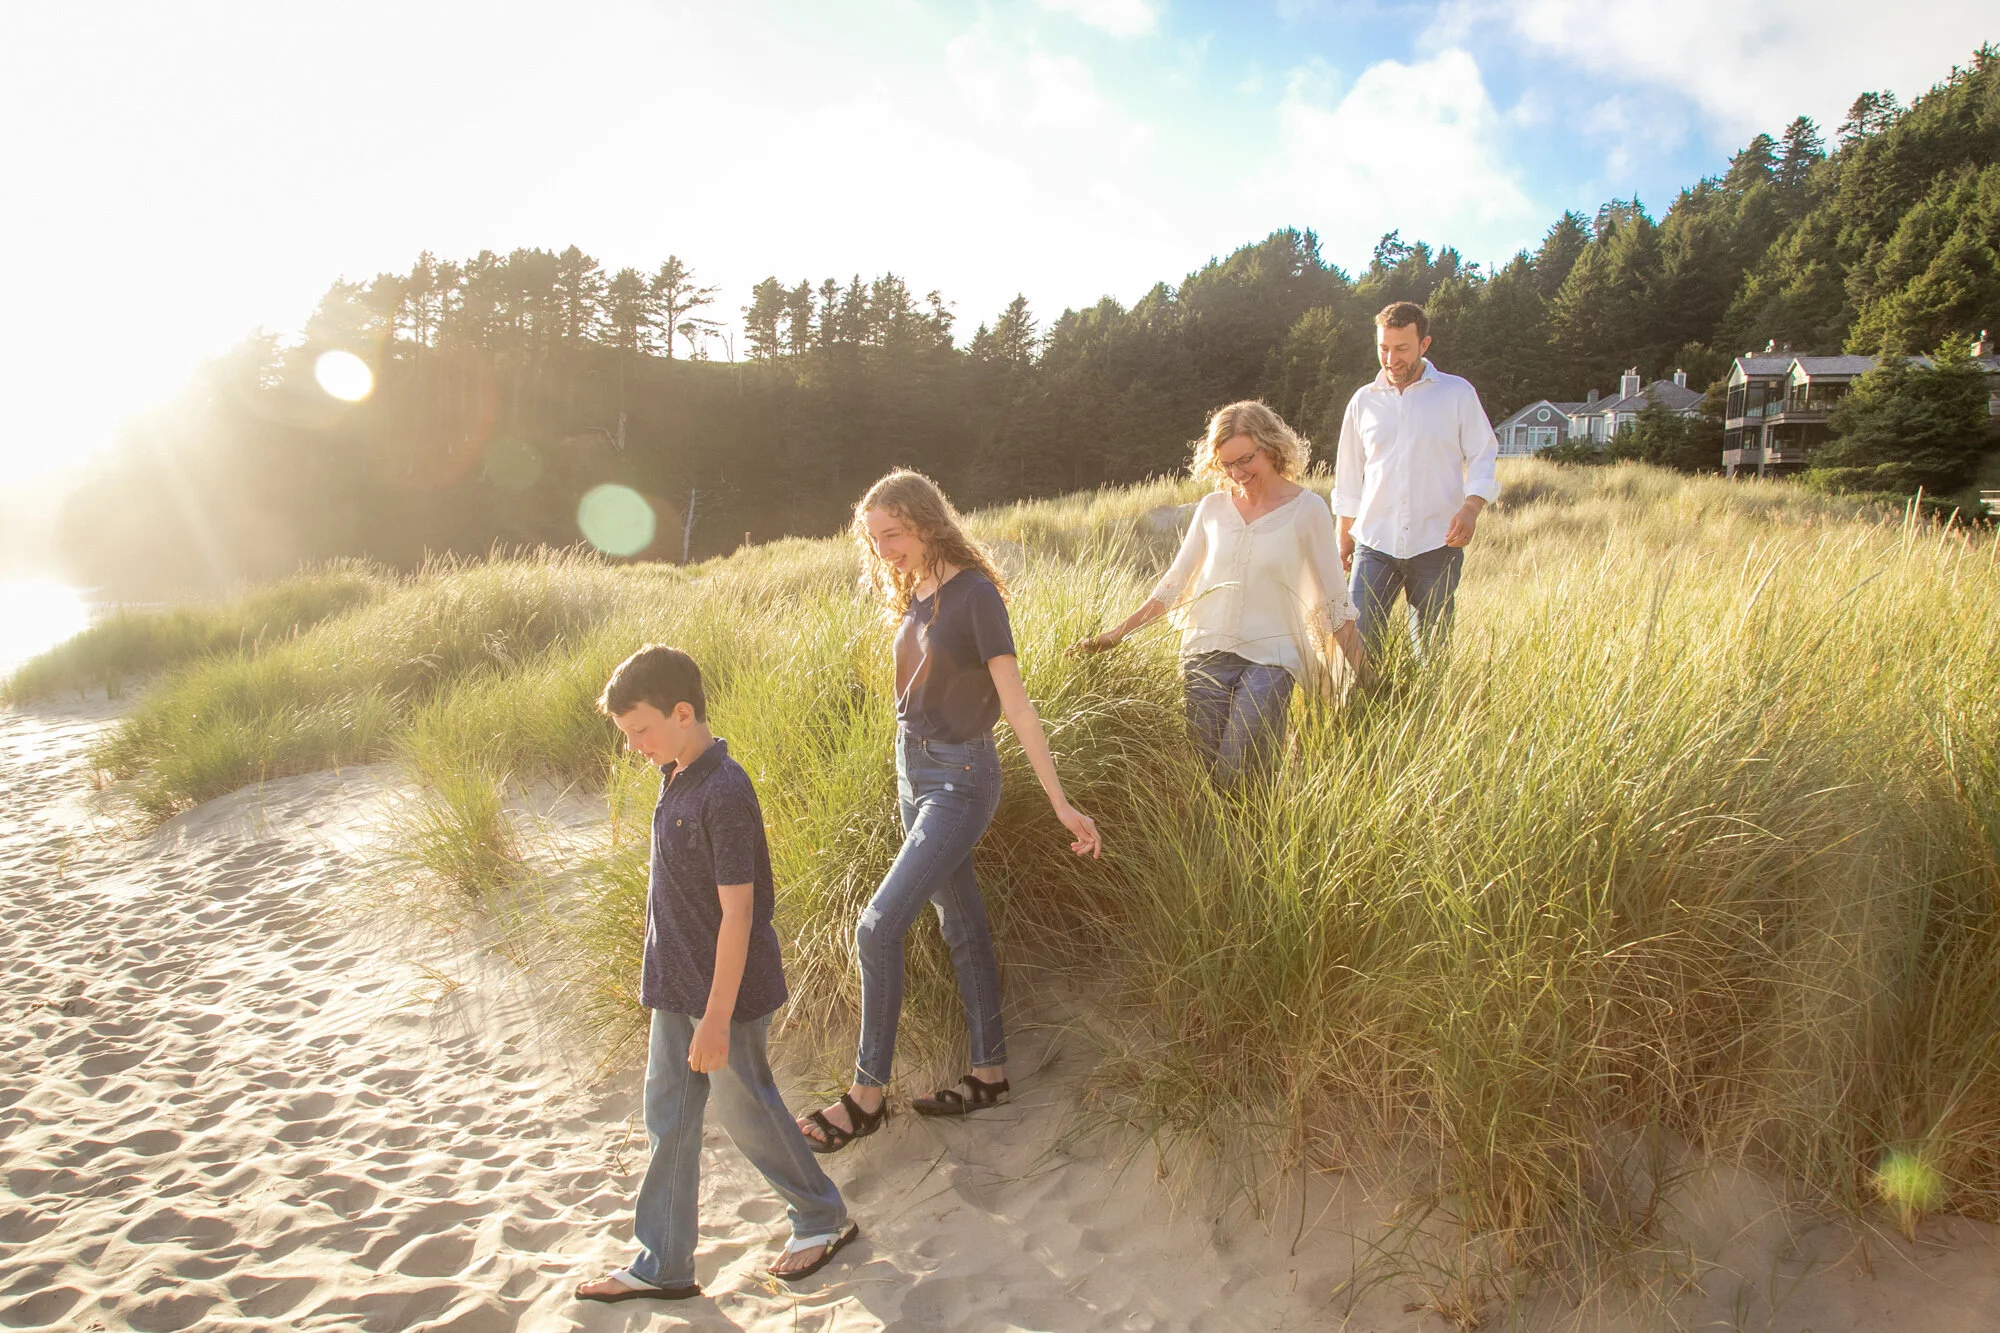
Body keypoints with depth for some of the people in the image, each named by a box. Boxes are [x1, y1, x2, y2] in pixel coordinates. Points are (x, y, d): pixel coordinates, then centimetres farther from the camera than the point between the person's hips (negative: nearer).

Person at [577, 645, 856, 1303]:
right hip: (676, 985, 8)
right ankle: (662, 1265, 28)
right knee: (668, 1118, 14)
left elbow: (737, 912, -23)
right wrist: (672, 985, 20)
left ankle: (823, 1218, 30)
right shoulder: (675, 778, 3)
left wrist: (716, 1017, -21)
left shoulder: (724, 792, -24)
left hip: (725, 989, -8)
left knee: (744, 1108, 8)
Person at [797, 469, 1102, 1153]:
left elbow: (1015, 703, -17)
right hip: (913, 772, 8)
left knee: (878, 926, -11)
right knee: (960, 923, 14)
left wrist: (1061, 803, -18)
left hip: (960, 779, -8)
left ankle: (868, 1093, 2)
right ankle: (990, 1071, 26)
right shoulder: (915, 596, 9)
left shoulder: (975, 594, -14)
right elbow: (919, 691, 10)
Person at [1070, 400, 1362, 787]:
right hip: (1206, 653, 4)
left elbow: (1334, 604, 1)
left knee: (1236, 779, -16)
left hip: (1269, 657, -3)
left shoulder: (1307, 509, -2)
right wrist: (1117, 633, 6)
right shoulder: (1213, 507, 8)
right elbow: (1175, 581, 12)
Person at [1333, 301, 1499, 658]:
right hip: (1375, 544, 1)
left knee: (1431, 648, 4)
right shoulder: (1364, 400, 10)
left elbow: (1483, 457, 4)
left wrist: (1471, 508, -14)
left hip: (1437, 547, -1)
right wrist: (1344, 534, 15)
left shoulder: (1457, 393, 4)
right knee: (1357, 641, -9)